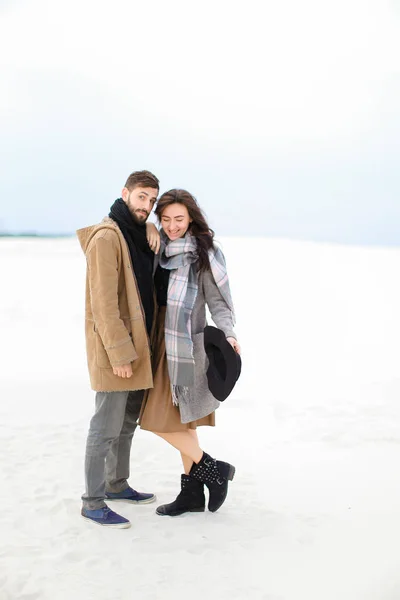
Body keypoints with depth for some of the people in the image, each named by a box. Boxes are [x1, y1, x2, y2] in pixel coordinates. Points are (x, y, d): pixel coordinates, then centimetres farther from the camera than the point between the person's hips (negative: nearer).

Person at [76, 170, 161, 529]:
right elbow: (103, 301, -20)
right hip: (114, 350, -9)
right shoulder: (106, 236, -15)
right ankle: (93, 502, 6)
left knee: (128, 422, 19)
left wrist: (140, 346, 15)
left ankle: (117, 484, 33)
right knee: (106, 426, -3)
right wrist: (119, 352, -21)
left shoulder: (140, 237, 13)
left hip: (138, 346, 9)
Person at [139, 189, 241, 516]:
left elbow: (216, 300, -13)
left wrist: (228, 333, -25)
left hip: (185, 342, -7)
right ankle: (192, 493, 18)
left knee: (165, 420, -7)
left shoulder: (204, 252, -9)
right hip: (164, 339, 7)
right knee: (180, 420, 11)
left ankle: (214, 470, 8)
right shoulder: (161, 248, 10)